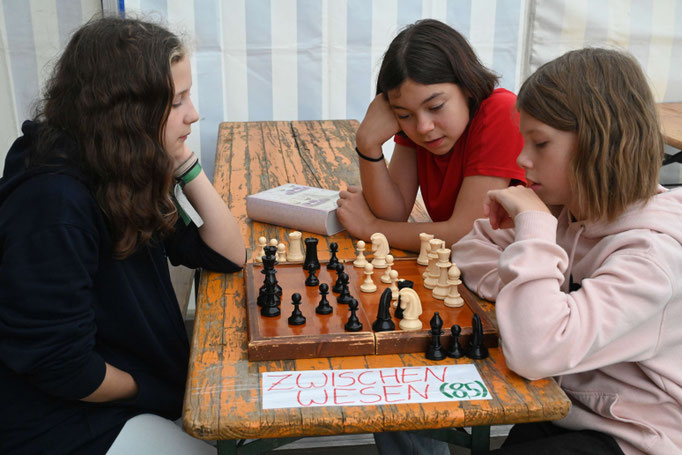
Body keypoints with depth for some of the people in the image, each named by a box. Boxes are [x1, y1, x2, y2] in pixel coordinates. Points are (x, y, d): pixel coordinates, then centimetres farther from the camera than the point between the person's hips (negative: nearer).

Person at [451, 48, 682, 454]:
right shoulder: (565, 210, -3)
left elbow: (535, 352, -37)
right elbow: (475, 246, 4)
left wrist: (533, 223, -30)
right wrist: (516, 289, -16)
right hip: (562, 408, 7)